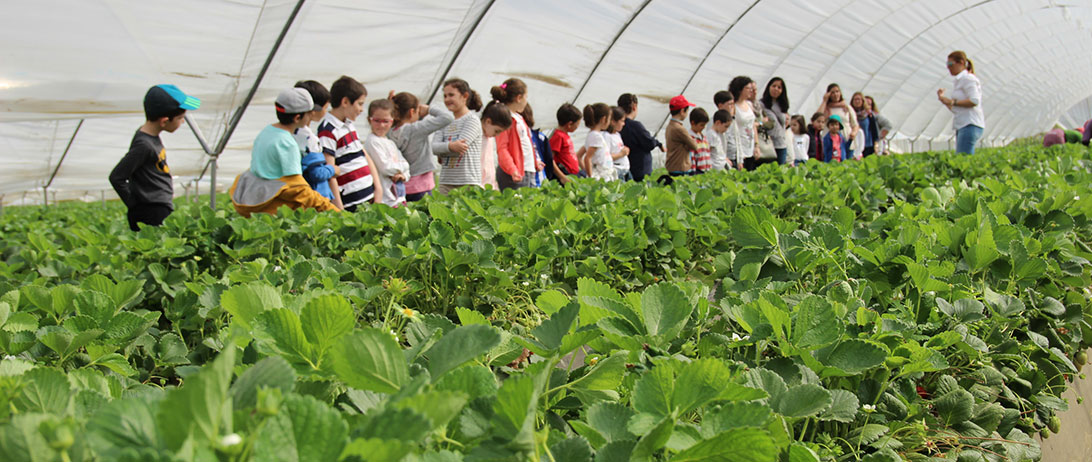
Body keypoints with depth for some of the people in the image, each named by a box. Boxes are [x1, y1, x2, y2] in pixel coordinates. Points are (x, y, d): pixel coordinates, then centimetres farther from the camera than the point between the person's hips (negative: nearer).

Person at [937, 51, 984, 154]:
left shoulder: (968, 78, -4)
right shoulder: (960, 80, 24)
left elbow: (974, 101, -18)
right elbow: (955, 109, 23)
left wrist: (953, 102, -13)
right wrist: (943, 98, 10)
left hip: (970, 125, -10)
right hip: (962, 126, 10)